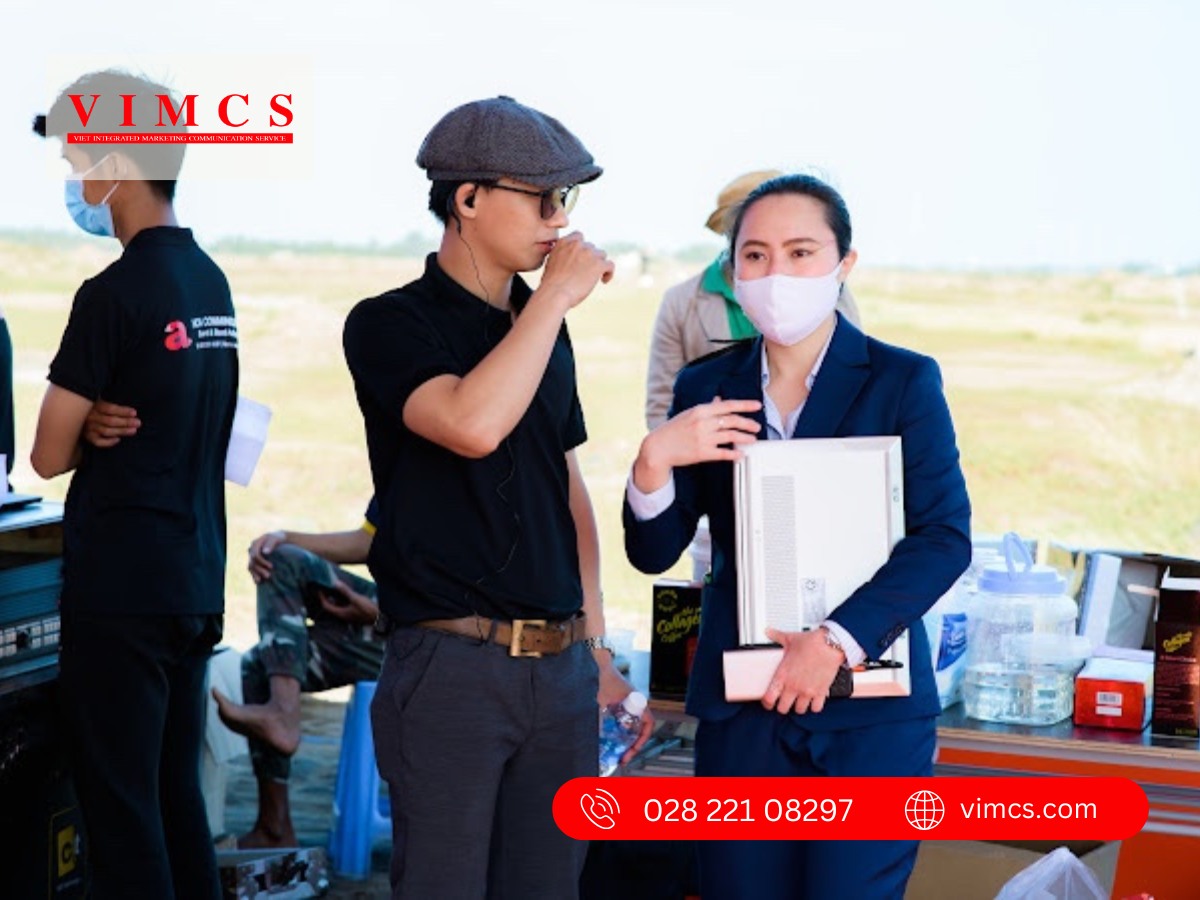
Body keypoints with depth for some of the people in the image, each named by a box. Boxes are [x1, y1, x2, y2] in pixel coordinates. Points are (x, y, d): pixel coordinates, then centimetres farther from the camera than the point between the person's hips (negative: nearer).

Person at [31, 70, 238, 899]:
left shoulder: (115, 294, -15)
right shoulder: (212, 284, 9)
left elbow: (50, 456, -9)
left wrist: (93, 432, 9)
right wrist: (114, 432, 6)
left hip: (121, 588, -8)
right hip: (198, 581, 8)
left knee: (122, 805, -1)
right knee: (178, 793, 14)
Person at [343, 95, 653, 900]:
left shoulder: (543, 330, 13)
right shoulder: (389, 325, -6)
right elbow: (473, 424, -26)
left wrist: (596, 647, 16)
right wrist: (557, 295, -16)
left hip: (559, 667, 6)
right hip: (452, 663, -6)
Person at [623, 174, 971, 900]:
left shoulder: (903, 382, -1)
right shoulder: (706, 390, 7)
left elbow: (945, 537, -9)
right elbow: (654, 553, 5)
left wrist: (836, 642, -18)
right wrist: (655, 461, -15)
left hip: (870, 711, -3)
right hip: (741, 707, 3)